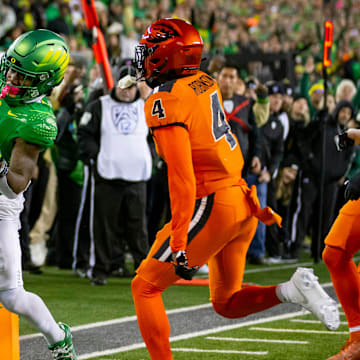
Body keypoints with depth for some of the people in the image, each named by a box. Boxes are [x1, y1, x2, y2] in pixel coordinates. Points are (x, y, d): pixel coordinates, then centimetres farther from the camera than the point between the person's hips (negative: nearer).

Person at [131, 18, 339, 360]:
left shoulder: (165, 102, -15)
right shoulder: (206, 83, 10)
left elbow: (182, 176, -21)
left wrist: (179, 242, -23)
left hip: (212, 204, -8)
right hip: (243, 202, 8)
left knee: (145, 287, 4)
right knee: (227, 303, 19)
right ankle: (292, 289, -2)